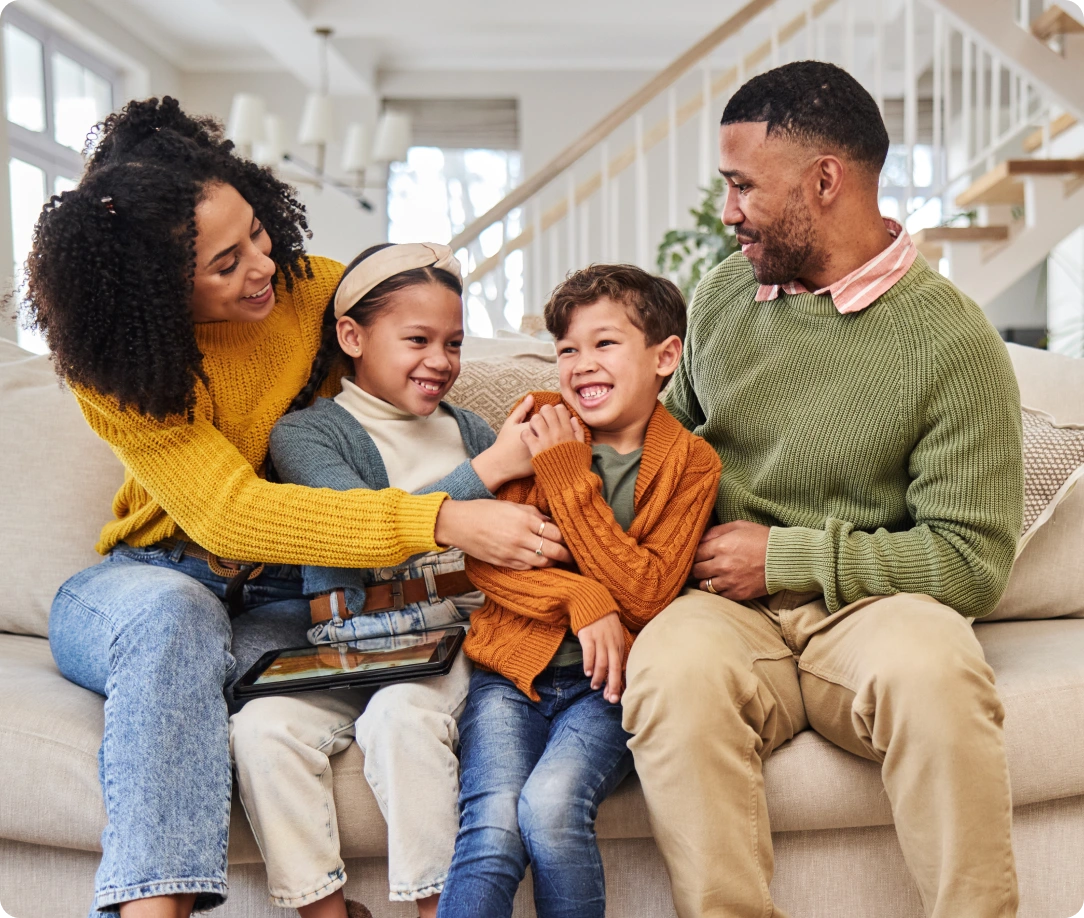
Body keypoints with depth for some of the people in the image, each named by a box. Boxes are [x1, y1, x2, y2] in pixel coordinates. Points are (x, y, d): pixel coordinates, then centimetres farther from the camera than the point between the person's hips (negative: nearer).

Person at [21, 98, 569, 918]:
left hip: (279, 603, 2)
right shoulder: (113, 364, -17)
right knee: (172, 609, -38)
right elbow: (231, 512, -29)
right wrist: (442, 521, -38)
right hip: (143, 585, -2)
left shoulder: (311, 288, -6)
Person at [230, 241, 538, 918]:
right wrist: (488, 470, -15)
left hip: (451, 635, 0)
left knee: (402, 716, -30)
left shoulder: (470, 431, 17)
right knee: (265, 728, -24)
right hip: (339, 648, 0)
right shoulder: (305, 431, 5)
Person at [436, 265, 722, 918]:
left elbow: (645, 596, -10)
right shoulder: (543, 425, 8)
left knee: (550, 805, -27)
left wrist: (570, 477, -12)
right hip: (512, 668, 2)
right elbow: (483, 557, 0)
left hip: (605, 683, -2)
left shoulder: (690, 463, 1)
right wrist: (582, 600, -16)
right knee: (493, 829, -23)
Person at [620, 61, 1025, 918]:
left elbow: (972, 561, -7)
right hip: (726, 608, 3)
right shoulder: (721, 295, 12)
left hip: (867, 607, -2)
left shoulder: (954, 342, -5)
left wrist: (785, 554, -9)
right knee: (673, 670, -33)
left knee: (935, 667, -37)